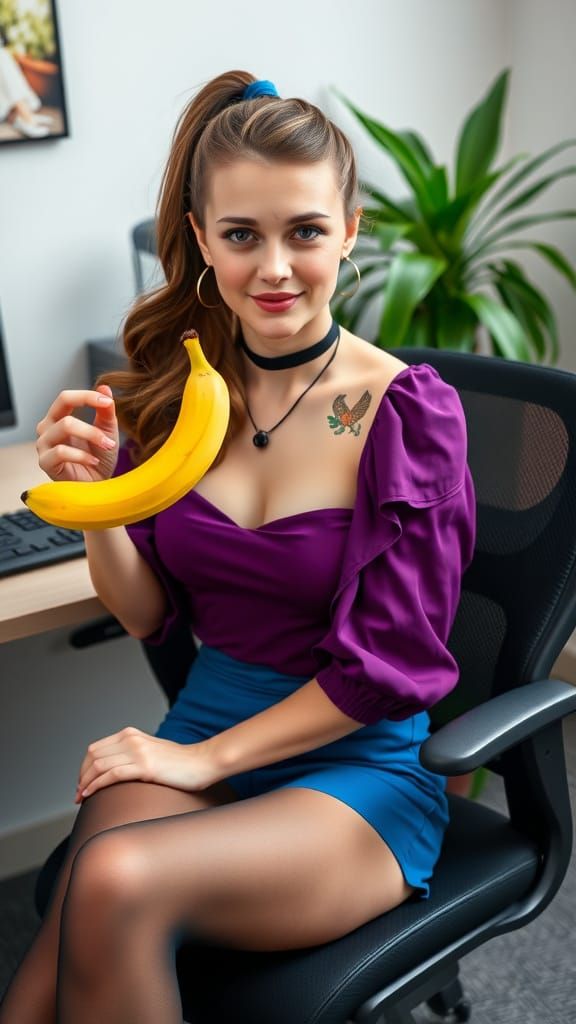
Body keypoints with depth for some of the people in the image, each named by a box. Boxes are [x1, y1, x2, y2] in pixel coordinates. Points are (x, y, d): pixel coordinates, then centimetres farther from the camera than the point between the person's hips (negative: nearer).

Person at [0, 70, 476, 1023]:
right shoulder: (177, 384, 1)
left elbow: (386, 669, -10)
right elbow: (148, 615, 7)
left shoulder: (409, 409, -12)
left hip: (361, 766, -3)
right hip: (199, 730, 3)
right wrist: (95, 500, -12)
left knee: (118, 881, -32)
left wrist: (208, 757, -10)